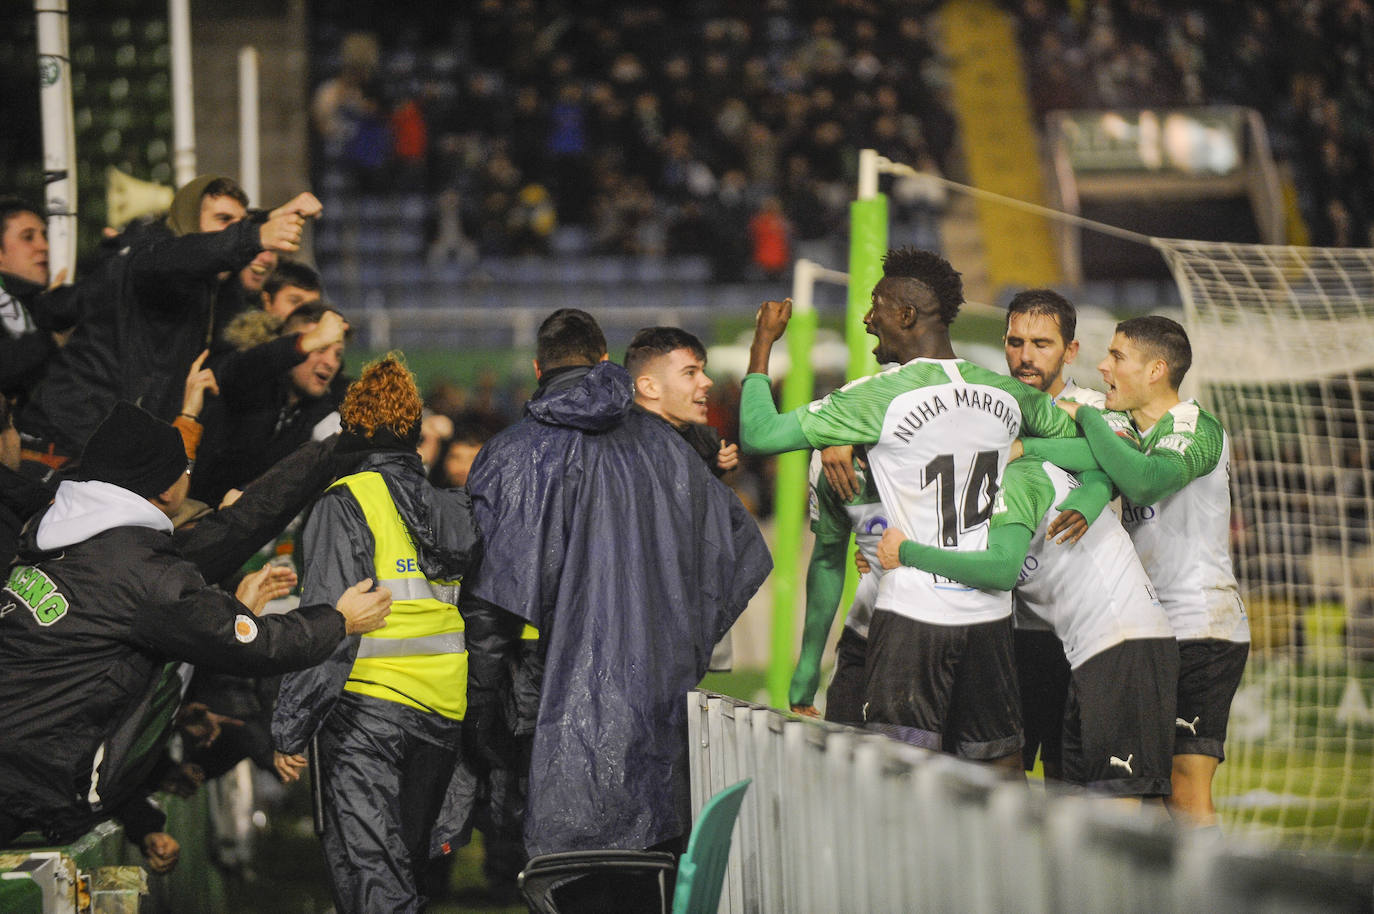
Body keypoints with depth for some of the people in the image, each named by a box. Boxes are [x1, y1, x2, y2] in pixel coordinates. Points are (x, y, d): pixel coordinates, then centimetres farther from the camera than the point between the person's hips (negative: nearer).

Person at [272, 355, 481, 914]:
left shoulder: (347, 504, -7)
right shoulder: (453, 509, 13)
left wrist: (291, 731, -10)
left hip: (368, 706, -7)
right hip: (444, 718, 7)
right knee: (409, 864, 16)